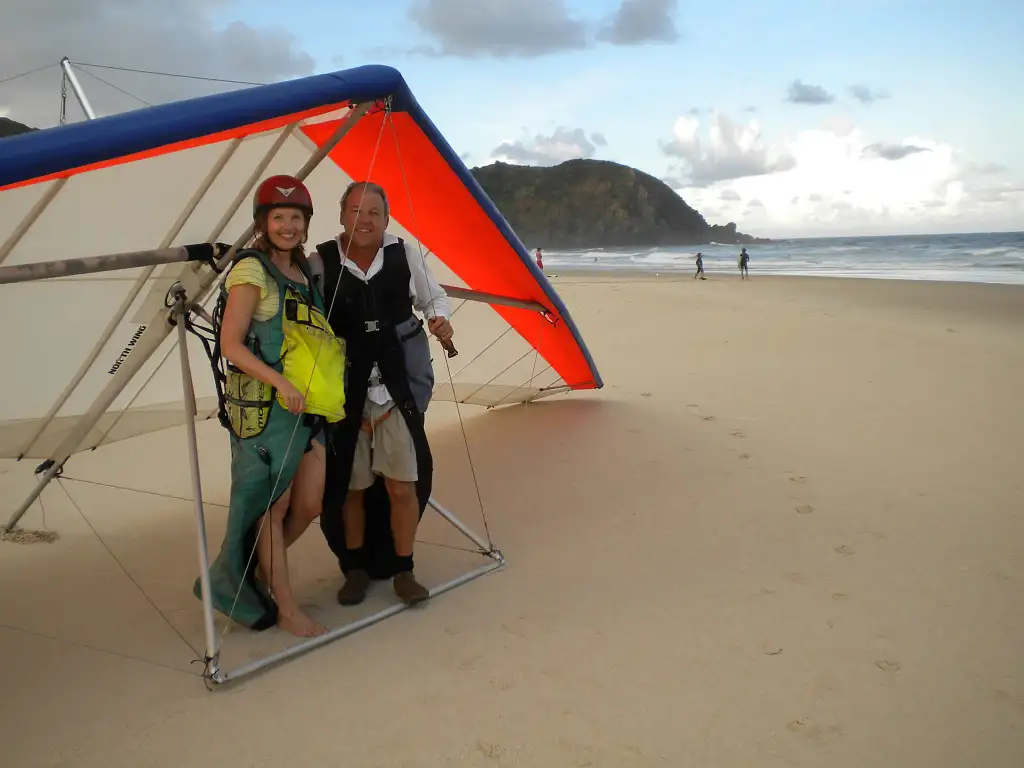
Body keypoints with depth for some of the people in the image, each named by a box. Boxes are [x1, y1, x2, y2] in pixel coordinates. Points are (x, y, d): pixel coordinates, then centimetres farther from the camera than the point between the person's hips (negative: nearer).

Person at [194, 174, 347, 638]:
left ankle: (261, 572, 32)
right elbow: (231, 344, -13)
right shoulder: (251, 271, -8)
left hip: (308, 407, 8)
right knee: (271, 507, 3)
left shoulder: (303, 272, 15)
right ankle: (285, 608, 14)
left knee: (309, 504, 9)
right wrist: (280, 381, -22)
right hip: (264, 408, -8)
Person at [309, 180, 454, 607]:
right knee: (349, 488, 11)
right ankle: (356, 569, 31)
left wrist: (440, 320, -8)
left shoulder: (405, 255, -2)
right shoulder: (320, 263, -6)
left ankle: (403, 570, 21)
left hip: (397, 388, 1)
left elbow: (432, 297, 13)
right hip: (343, 392, 0)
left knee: (403, 486, 3)